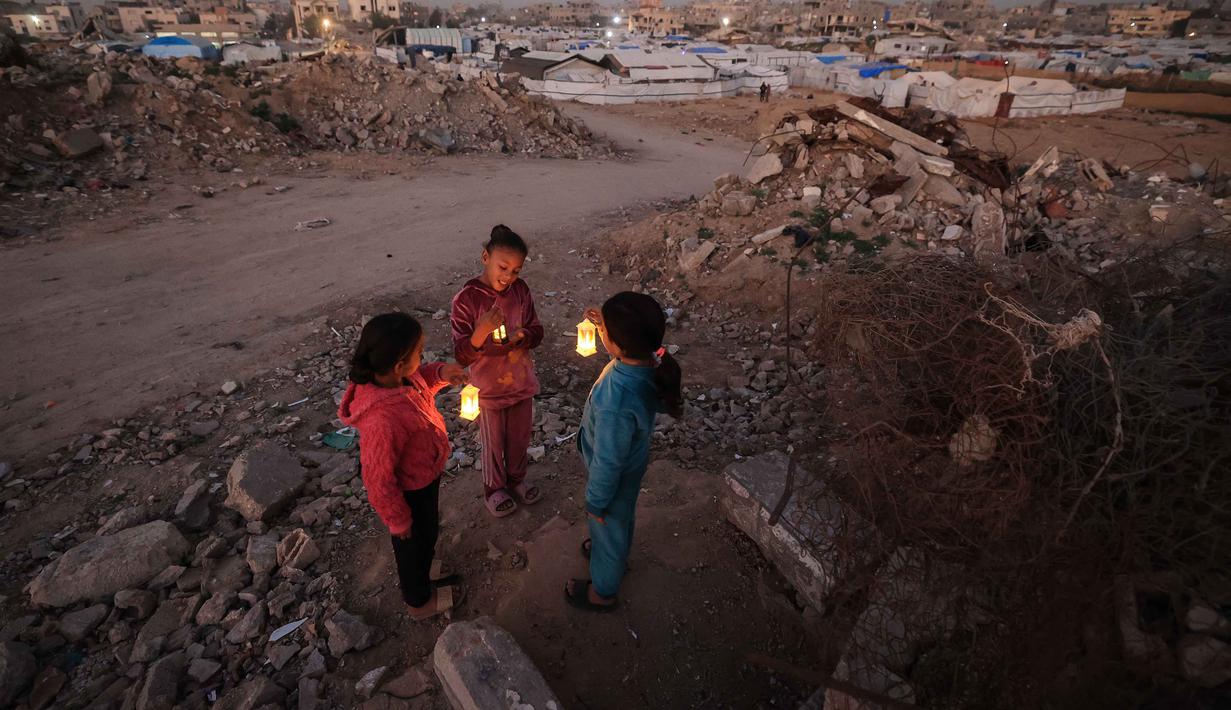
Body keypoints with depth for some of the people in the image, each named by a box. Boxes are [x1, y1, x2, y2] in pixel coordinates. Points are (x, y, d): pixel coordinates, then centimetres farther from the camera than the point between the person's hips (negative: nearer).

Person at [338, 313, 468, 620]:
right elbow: (379, 480, -30)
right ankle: (420, 601, 52)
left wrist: (441, 373, -16)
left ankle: (424, 571, 63)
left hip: (424, 474, 7)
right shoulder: (382, 421, -43)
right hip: (410, 491, -7)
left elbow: (420, 381, 5)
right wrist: (398, 521, -14)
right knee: (414, 540, 22)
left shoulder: (393, 377, -20)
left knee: (427, 532, 32)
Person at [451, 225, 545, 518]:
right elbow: (461, 356, -23)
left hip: (521, 382, 4)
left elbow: (537, 332, -1)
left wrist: (519, 336, -24)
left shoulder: (521, 290, -11)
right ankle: (494, 488, 44)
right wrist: (482, 330, -42)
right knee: (493, 443, 18)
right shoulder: (466, 299, -23)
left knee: (521, 436, 23)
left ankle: (517, 478, 50)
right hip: (488, 388, -4)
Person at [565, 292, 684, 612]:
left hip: (615, 474, -7)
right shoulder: (652, 360, -25)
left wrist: (595, 502, -12)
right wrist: (607, 325, -7)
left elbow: (608, 462, -30)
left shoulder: (615, 404, -46)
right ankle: (615, 555, 67)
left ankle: (602, 591, 53)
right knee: (621, 518, 35)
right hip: (633, 459, 7)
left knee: (608, 524, 23)